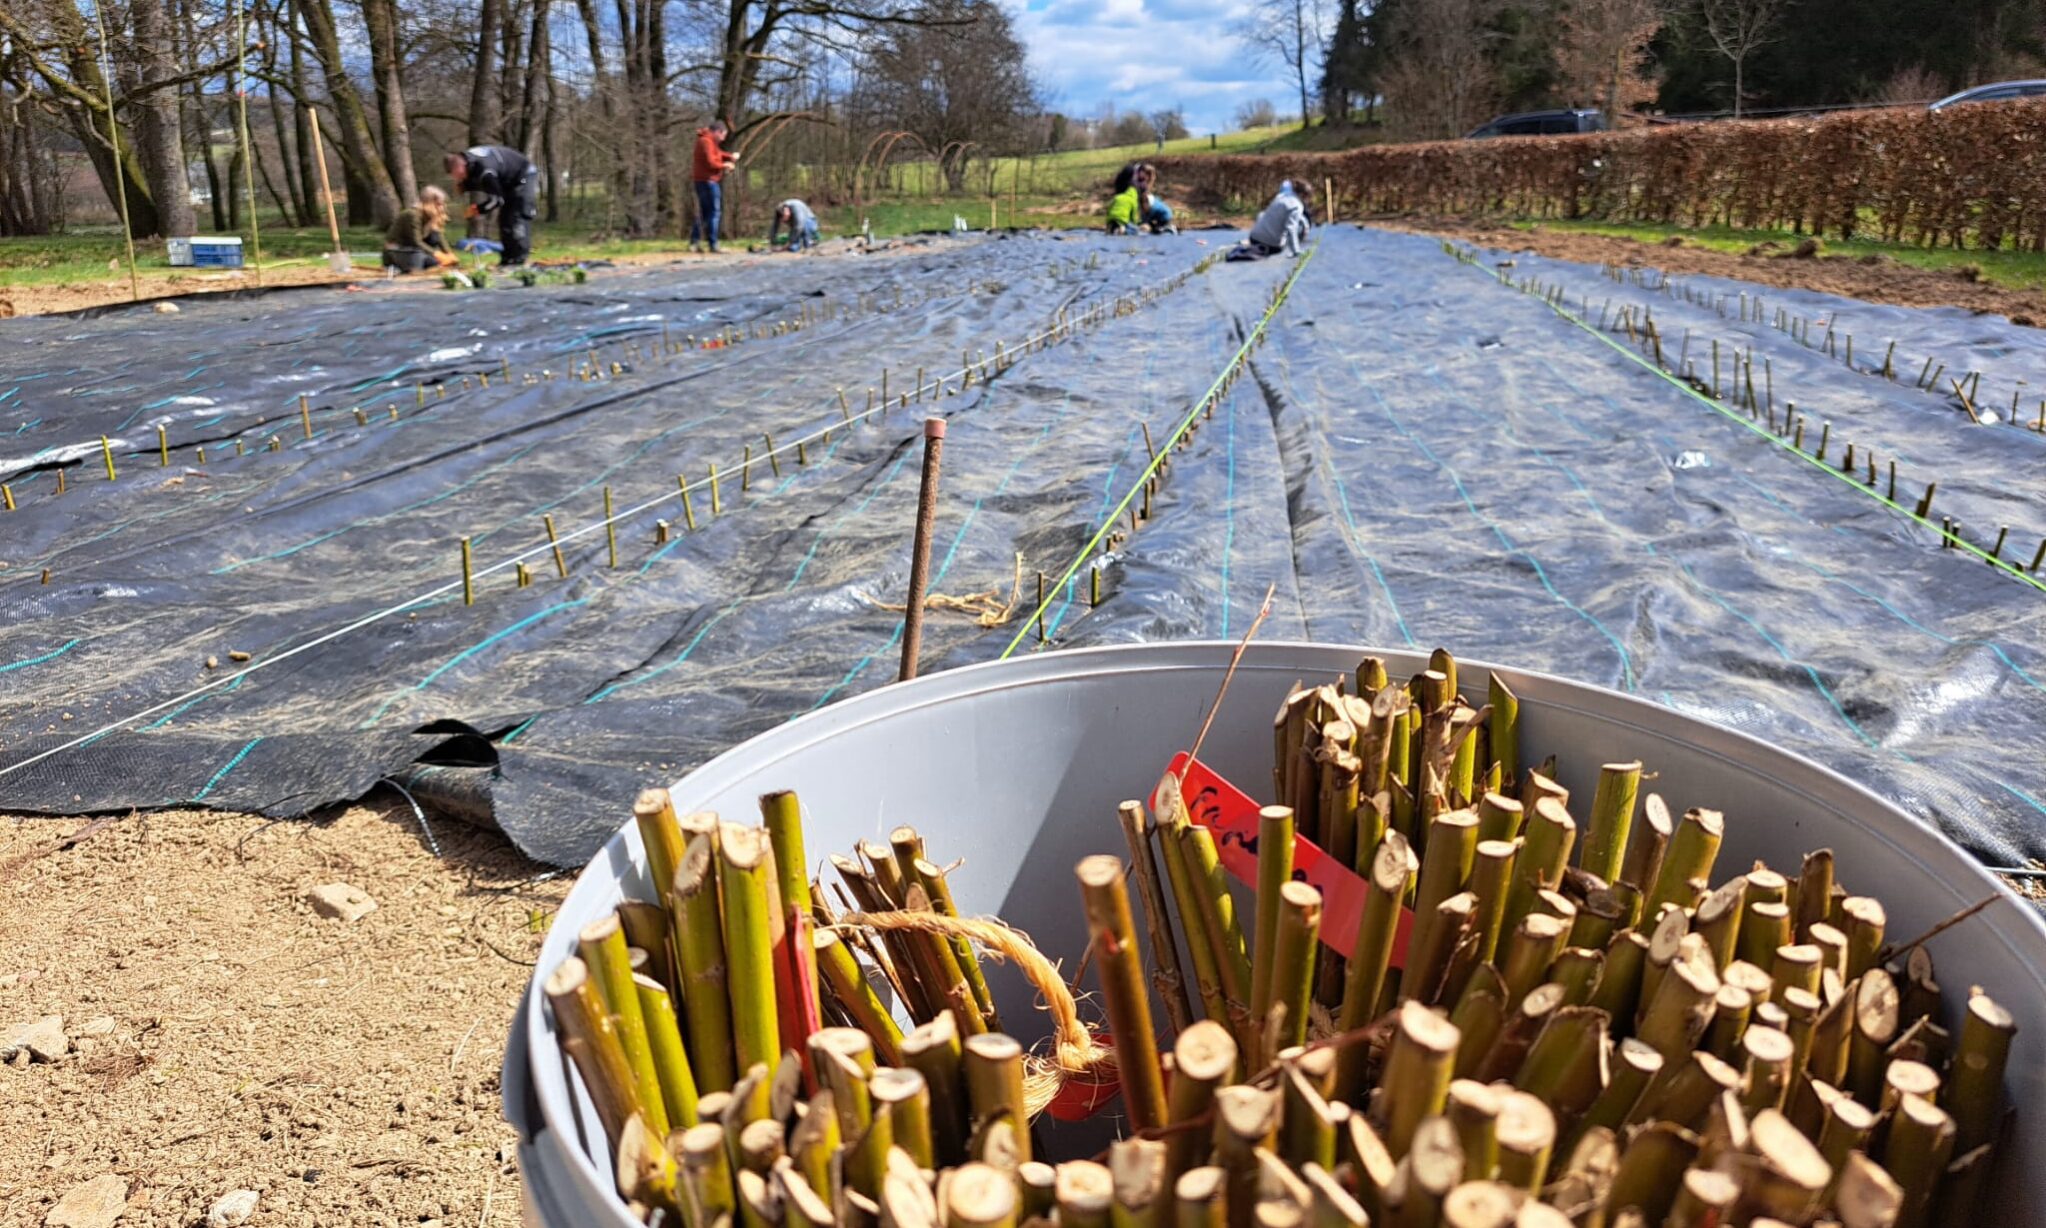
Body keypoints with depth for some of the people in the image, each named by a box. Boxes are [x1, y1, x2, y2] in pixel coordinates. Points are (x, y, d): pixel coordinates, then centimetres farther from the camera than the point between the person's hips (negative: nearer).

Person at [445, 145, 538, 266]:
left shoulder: (485, 171, -37)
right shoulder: (466, 158, -8)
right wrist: (463, 185, -10)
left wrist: (480, 209, -18)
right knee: (504, 219, 8)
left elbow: (496, 199, -30)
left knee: (518, 219, -17)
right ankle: (507, 259, 10)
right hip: (508, 182, 10)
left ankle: (518, 260, -17)